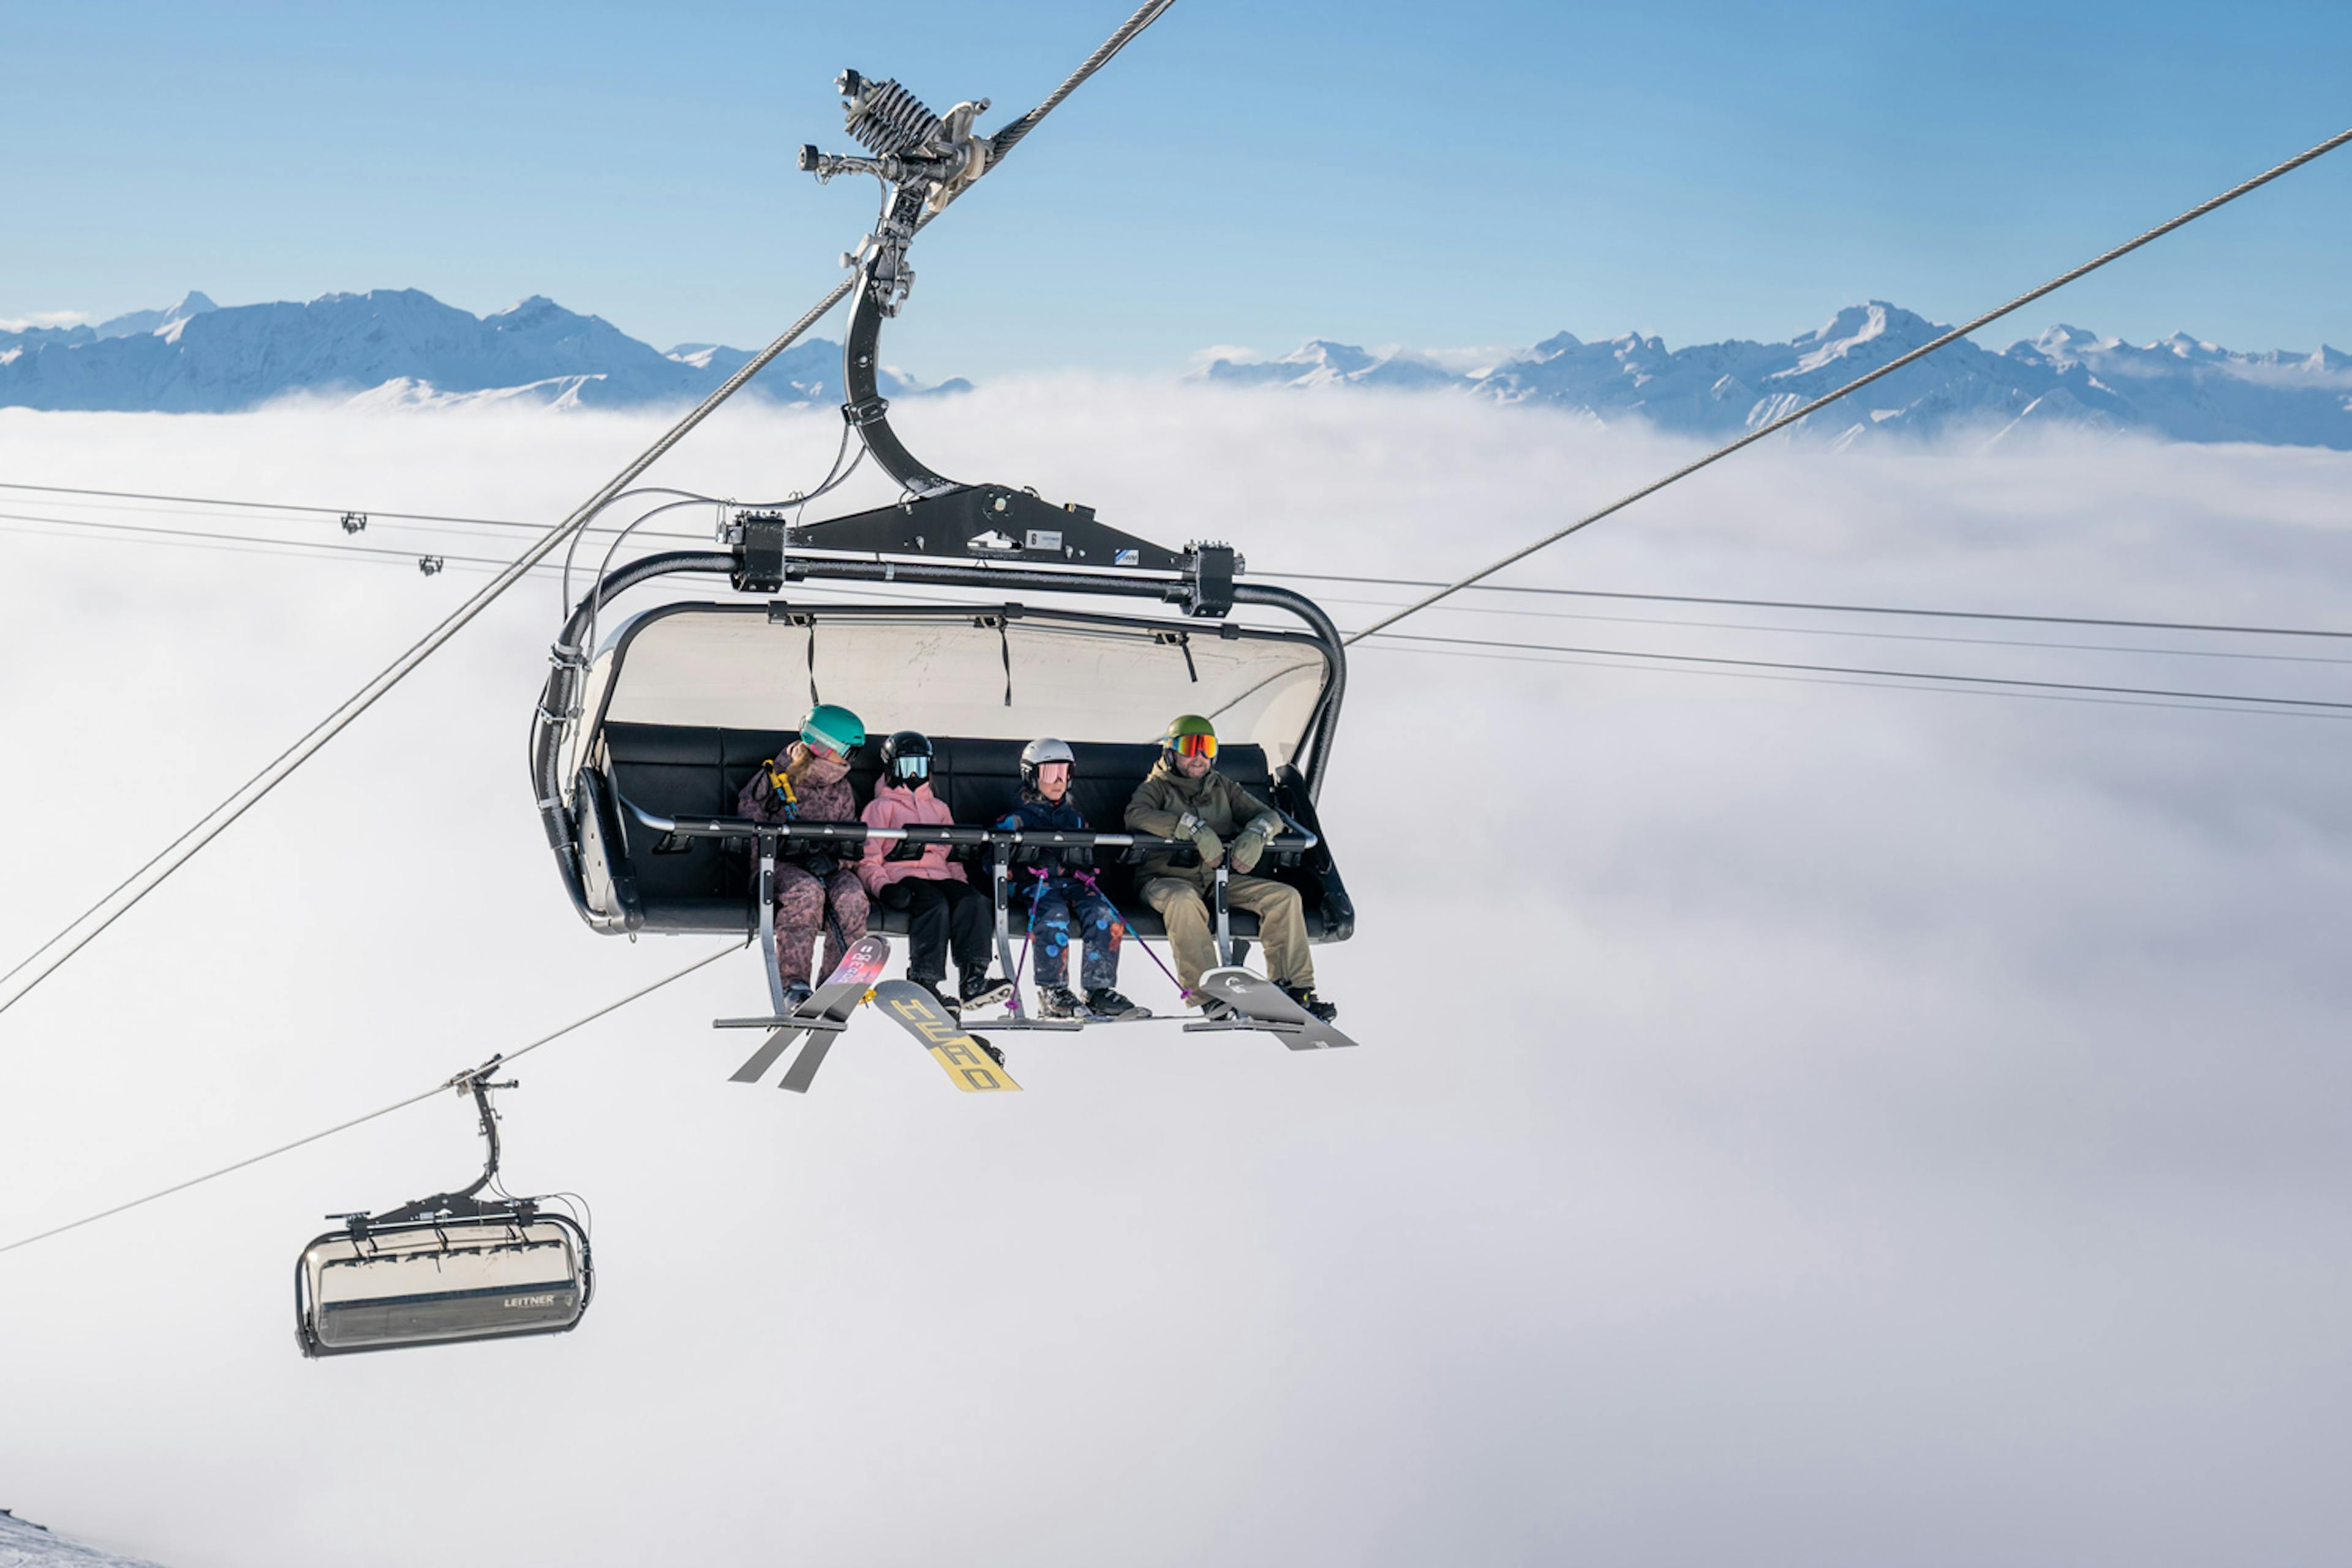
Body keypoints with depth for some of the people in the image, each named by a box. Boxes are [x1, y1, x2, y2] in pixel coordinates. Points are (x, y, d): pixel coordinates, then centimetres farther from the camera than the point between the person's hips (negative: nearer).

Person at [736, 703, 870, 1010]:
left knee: (852, 896, -30)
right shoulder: (775, 778, 1)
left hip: (825, 868, 4)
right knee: (807, 893, -37)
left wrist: (834, 858, -11)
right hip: (780, 865, -4)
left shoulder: (841, 789, 14)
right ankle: (794, 984, -34)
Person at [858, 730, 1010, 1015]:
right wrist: (884, 887, -13)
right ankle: (924, 982, -43)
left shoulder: (939, 809, 33)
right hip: (902, 877, -4)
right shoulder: (880, 808, 17)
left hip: (940, 876, 5)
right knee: (935, 904, -37)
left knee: (975, 900, -28)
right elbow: (868, 860, 7)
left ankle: (973, 980, -39)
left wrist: (962, 882, 9)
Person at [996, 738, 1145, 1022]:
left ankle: (1100, 990, -24)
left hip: (1072, 883, 4)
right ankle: (1052, 992, -30)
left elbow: (1089, 859, 22)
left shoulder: (1074, 818, 26)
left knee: (1104, 915, -27)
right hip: (1035, 884, -4)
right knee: (1054, 916, -38)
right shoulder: (1018, 818, 11)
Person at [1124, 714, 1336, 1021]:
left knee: (1285, 895, -13)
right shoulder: (1156, 787, 5)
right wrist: (1196, 828, -28)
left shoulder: (1223, 788, 19)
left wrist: (1255, 834, -17)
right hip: (1168, 877, -5)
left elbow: (1270, 815, 10)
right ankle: (1208, 994, -42)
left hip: (1219, 879, 5)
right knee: (1182, 899, -40)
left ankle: (1294, 990, -16)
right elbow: (1137, 815, -18)